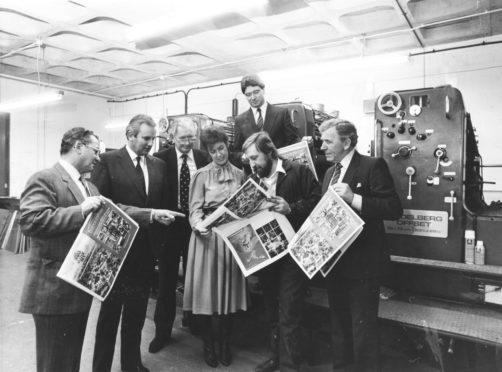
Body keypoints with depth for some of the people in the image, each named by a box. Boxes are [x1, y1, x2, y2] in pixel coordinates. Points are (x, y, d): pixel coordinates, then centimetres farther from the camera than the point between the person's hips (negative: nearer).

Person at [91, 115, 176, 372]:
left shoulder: (158, 165, 8)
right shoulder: (108, 161, -7)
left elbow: (162, 203, 9)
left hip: (146, 247, 5)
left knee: (137, 311, 18)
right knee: (110, 310, 11)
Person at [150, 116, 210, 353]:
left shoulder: (204, 159, 0)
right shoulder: (160, 159, -5)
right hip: (169, 224, -2)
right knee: (167, 278, 9)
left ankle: (192, 317, 40)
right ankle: (163, 329, 24)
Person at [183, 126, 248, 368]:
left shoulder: (239, 174, 8)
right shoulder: (201, 175, -2)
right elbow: (195, 210, -6)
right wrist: (200, 226, -26)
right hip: (207, 236, -2)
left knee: (229, 290, 10)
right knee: (206, 291, 4)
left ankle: (225, 345, 27)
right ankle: (208, 345, 23)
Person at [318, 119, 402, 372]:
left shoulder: (372, 166, -11)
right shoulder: (330, 172, 13)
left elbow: (394, 209, -19)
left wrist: (353, 198, -27)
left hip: (361, 263, -7)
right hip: (334, 262, 8)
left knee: (362, 330, 4)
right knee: (338, 327, 21)